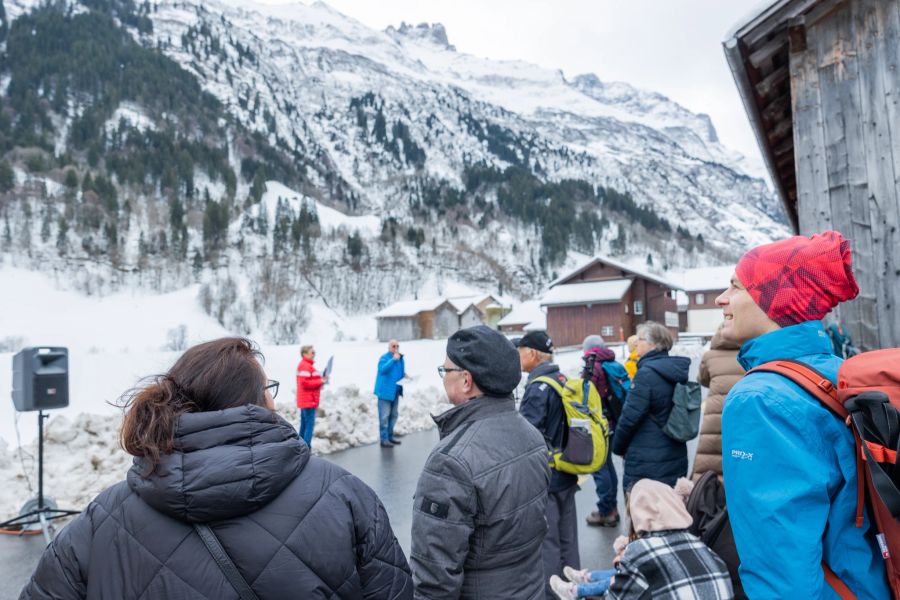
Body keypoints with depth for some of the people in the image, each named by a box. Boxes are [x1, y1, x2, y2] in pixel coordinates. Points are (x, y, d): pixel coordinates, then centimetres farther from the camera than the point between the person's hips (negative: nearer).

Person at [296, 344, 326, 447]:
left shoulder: (306, 365, 17)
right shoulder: (305, 366, -16)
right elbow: (305, 383, -23)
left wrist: (320, 381, 8)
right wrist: (321, 381, -16)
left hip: (306, 400, 11)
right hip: (308, 400, -11)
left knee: (304, 423, 14)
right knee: (310, 423, -9)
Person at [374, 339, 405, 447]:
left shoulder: (400, 358, 12)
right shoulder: (384, 357, -11)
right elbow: (382, 369, -30)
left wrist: (404, 375, 4)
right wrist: (393, 359, -36)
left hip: (395, 391, 8)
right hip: (385, 391, -8)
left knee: (393, 415, 15)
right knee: (384, 416, -6)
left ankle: (390, 436, 27)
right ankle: (384, 439, -2)